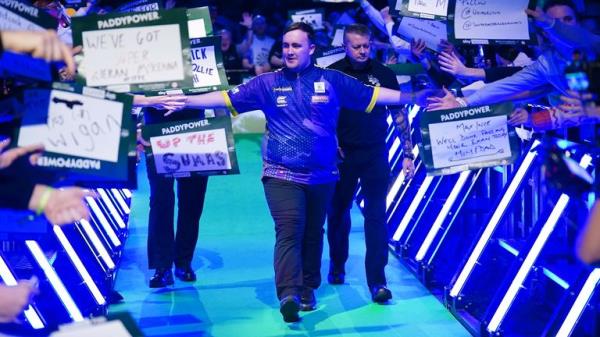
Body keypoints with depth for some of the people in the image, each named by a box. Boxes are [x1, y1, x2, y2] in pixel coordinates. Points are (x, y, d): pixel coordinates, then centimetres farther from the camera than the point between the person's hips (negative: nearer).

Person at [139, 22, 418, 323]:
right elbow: (225, 98, -4)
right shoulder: (268, 83, 0)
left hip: (322, 175, 2)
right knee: (289, 231, -16)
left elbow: (373, 94, 2)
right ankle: (288, 295, -24)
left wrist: (414, 98, -1)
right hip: (281, 174, -2)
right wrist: (187, 101, -14)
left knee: (313, 233, 12)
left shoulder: (332, 80, 1)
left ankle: (307, 289, 27)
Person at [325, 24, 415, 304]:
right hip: (342, 155, 1)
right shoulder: (332, 74, -3)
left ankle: (377, 282, -6)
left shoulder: (383, 74, -2)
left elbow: (399, 115, 3)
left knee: (376, 216, -6)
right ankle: (337, 266, 37)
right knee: (338, 213, 13)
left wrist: (407, 154, 0)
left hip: (375, 155, 0)